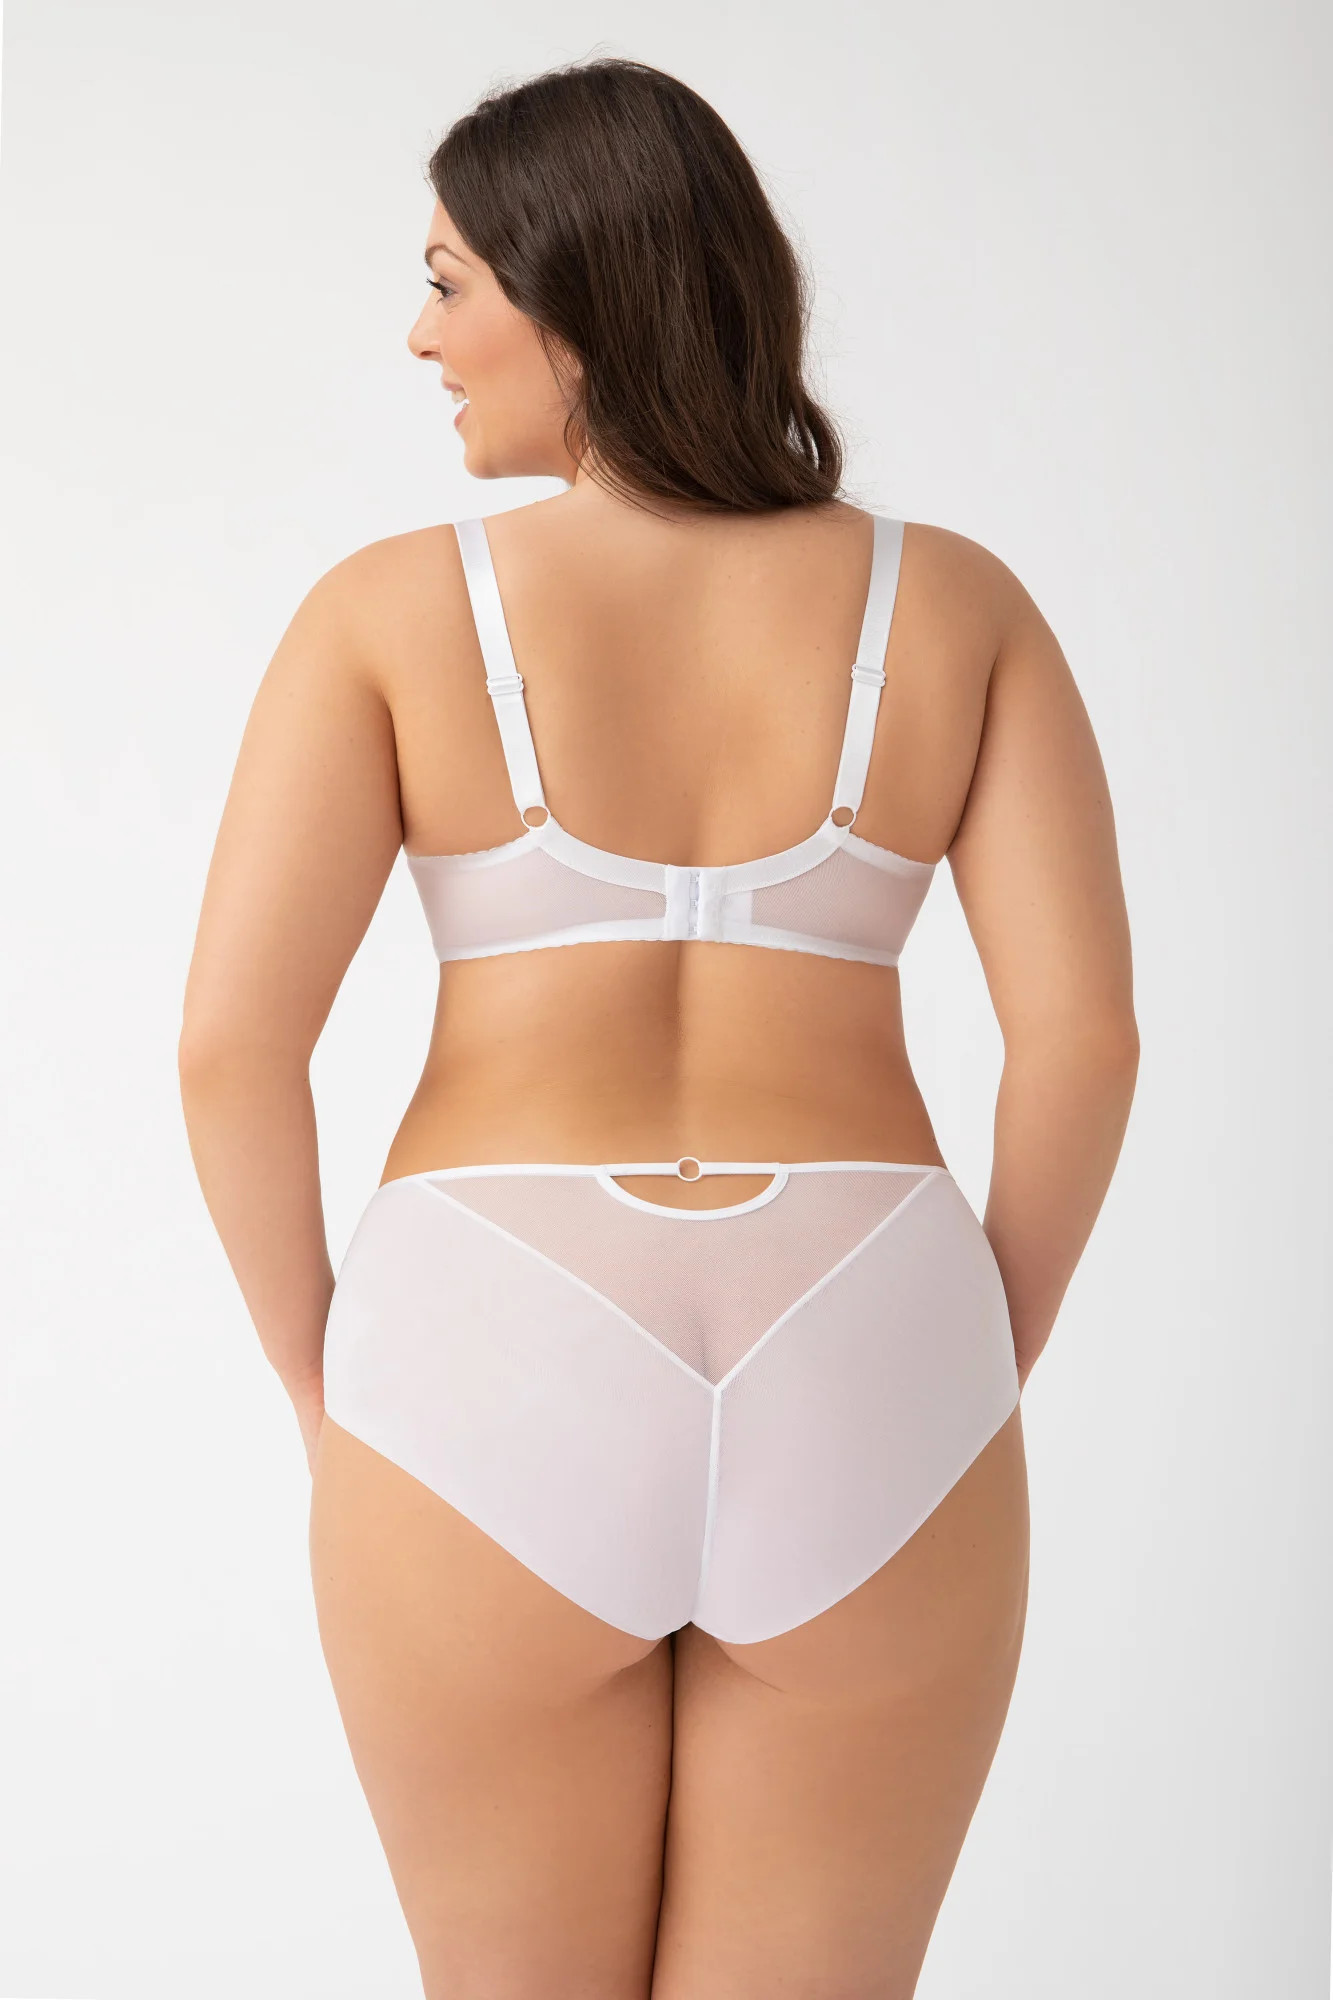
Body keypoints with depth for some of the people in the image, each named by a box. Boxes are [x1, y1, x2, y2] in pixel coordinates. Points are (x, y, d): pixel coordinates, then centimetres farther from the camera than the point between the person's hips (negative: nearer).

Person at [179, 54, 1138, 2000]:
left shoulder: (392, 610, -2)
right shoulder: (957, 602, 3)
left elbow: (231, 1043, -9)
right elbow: (1084, 1029, -4)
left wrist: (324, 1388, 6)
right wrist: (974, 1382, 9)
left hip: (499, 1404, -1)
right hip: (850, 1409, 2)